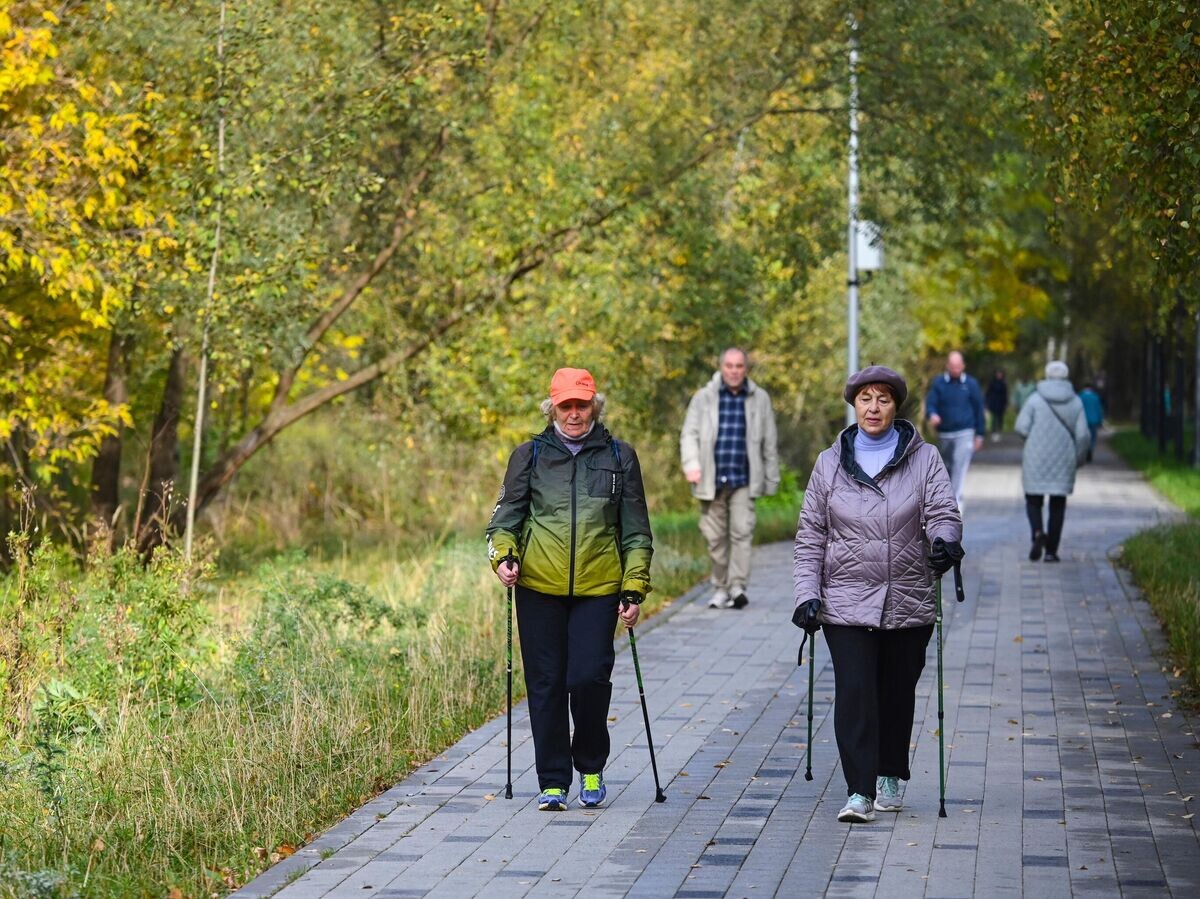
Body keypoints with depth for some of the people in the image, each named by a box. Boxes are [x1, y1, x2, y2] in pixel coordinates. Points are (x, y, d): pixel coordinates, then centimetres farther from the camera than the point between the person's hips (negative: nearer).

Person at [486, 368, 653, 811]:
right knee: (546, 685, 2)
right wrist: (503, 554, -11)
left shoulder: (619, 456, 8)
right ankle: (553, 782, 13)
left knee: (589, 678, -11)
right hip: (539, 588, 1)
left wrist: (634, 589, 5)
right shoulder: (530, 455, 8)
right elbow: (507, 514, 10)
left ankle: (591, 767, 14)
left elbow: (636, 530, 11)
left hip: (598, 590, -1)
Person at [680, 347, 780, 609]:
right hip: (712, 480, 1)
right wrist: (691, 465, -17)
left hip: (744, 481, -1)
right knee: (716, 536, 4)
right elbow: (689, 434, 0)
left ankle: (737, 586, -16)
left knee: (742, 531, -13)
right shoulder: (704, 397, 6)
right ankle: (720, 588, 16)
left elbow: (770, 443, 13)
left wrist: (771, 479, 12)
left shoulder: (759, 399, 8)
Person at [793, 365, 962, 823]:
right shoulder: (830, 463, 5)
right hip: (846, 602, -1)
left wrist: (944, 540, -30)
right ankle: (860, 792, -12)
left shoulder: (924, 459, 3)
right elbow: (810, 535, 7)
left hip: (908, 602, 1)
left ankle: (890, 778, 30)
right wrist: (807, 593, -2)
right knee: (854, 692, -11)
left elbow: (944, 512, -6)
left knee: (897, 693, 11)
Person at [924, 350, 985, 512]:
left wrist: (980, 435, 5)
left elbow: (978, 409, 7)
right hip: (944, 435, 2)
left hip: (964, 434, -2)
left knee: (959, 470, -13)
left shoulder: (971, 384, 3)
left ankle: (956, 504, -17)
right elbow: (930, 403, -4)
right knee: (945, 470, 14)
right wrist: (932, 415, -29)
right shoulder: (939, 384, 3)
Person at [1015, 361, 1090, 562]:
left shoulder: (1035, 399, -5)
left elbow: (1021, 427, -9)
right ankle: (1051, 550, 6)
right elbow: (1083, 434, -3)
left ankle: (1037, 532, -18)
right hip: (1063, 462, 1)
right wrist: (1078, 457, 11)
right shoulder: (1075, 402, 0)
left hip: (1036, 460, -1)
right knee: (1058, 505, 10)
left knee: (1033, 500, 10)